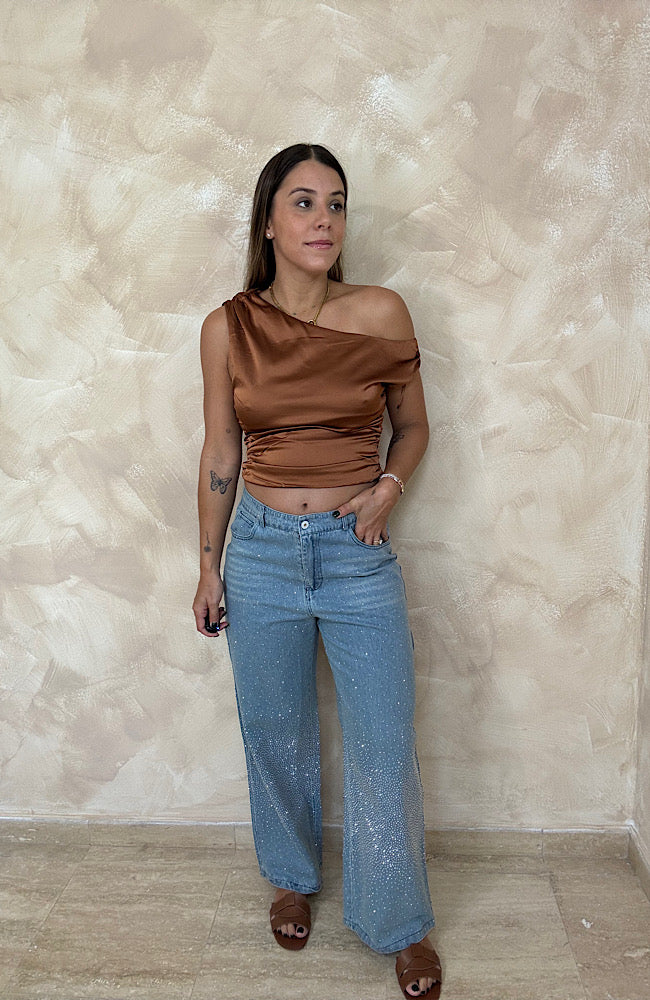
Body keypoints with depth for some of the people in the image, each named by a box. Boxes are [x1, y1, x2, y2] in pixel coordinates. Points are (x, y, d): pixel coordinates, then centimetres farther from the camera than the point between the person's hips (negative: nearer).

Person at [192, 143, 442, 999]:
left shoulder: (381, 314, -5)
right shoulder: (228, 328, -2)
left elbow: (413, 427, 7)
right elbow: (220, 457, 5)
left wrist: (386, 488, -12)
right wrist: (209, 563, 7)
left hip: (359, 554, -1)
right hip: (261, 552, 1)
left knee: (385, 751, 6)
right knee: (275, 736, 17)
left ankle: (399, 923, 31)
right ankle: (292, 879, 44)